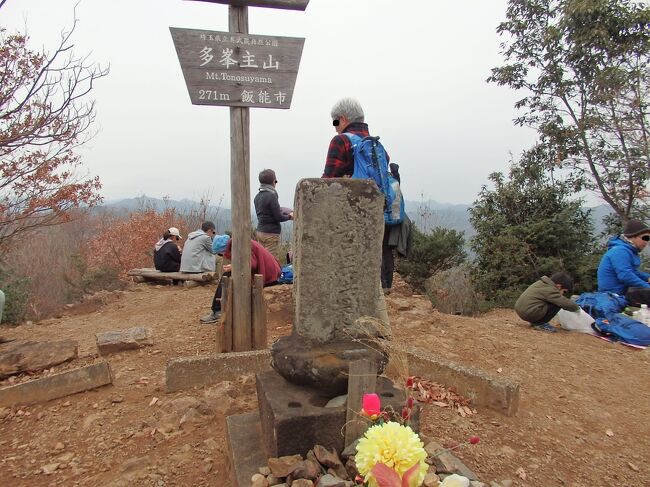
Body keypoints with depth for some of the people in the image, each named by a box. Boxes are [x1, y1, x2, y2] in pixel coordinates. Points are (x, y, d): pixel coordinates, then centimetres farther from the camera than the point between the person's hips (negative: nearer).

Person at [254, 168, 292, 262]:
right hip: (271, 233, -8)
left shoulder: (258, 196, 10)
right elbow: (279, 217, -15)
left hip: (259, 231, 8)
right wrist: (289, 216, 4)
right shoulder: (271, 196, -15)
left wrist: (287, 213, 16)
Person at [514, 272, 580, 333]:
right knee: (557, 304, -8)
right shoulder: (550, 290, -15)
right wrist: (577, 307, 5)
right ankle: (540, 324, -1)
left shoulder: (543, 283, 11)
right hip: (529, 313, -9)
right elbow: (566, 303, -14)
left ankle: (535, 321, 17)